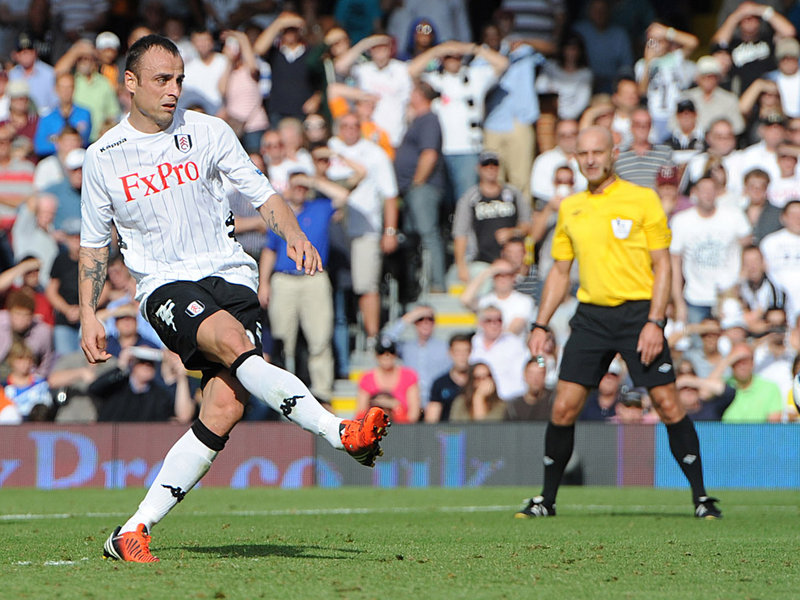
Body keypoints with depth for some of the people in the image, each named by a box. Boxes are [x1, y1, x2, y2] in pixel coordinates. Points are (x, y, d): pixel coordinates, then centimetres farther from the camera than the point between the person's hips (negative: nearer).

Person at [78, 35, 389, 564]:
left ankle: (133, 532, -10)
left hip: (229, 274, 2)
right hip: (165, 284, -2)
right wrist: (89, 314, 11)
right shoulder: (103, 157, 7)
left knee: (225, 410, -16)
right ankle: (340, 433, -46)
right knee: (232, 340, -35)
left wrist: (295, 235, -9)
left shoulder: (207, 132, 7)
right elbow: (94, 244, 18)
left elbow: (261, 192, 10)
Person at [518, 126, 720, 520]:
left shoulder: (642, 199, -1)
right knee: (563, 407, -4)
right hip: (591, 315, 4)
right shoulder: (570, 208, 12)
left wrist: (655, 323, -12)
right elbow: (560, 271, 20)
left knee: (668, 405, -7)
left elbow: (662, 265, -2)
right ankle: (547, 499, 8)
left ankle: (701, 498, 1)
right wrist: (540, 324, 12)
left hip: (637, 311, -4)